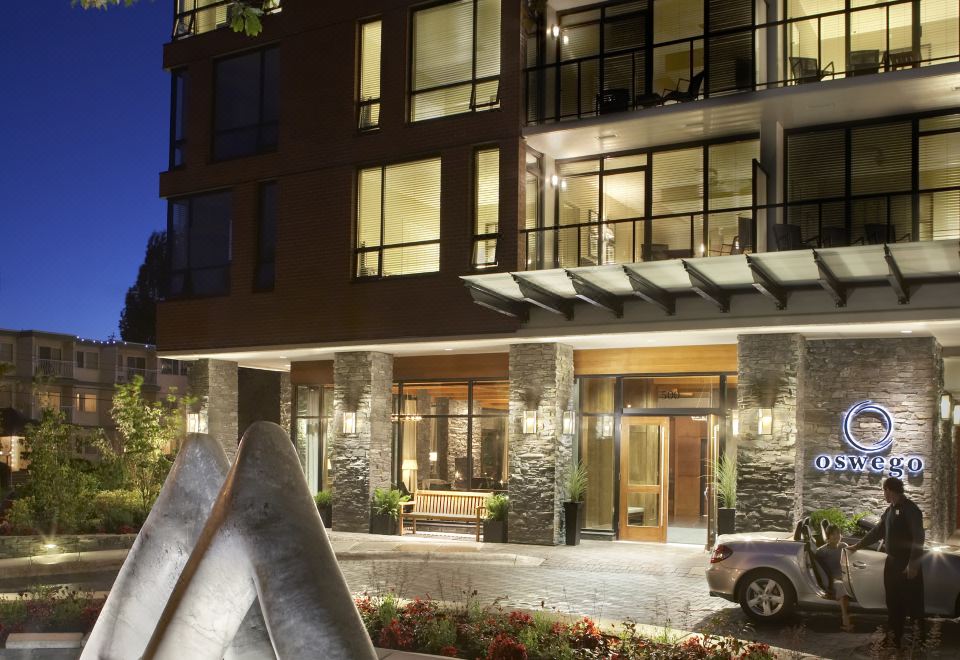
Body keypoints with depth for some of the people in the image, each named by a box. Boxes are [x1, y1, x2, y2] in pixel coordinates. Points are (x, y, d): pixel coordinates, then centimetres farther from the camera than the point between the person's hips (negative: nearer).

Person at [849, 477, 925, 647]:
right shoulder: (890, 510, 14)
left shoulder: (910, 509, -13)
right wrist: (858, 545, 28)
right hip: (892, 561, 9)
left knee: (912, 602, -6)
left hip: (908, 565, -9)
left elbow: (918, 538, -18)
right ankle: (895, 637, 20)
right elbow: (878, 531, 24)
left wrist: (913, 564, -22)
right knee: (893, 602, 12)